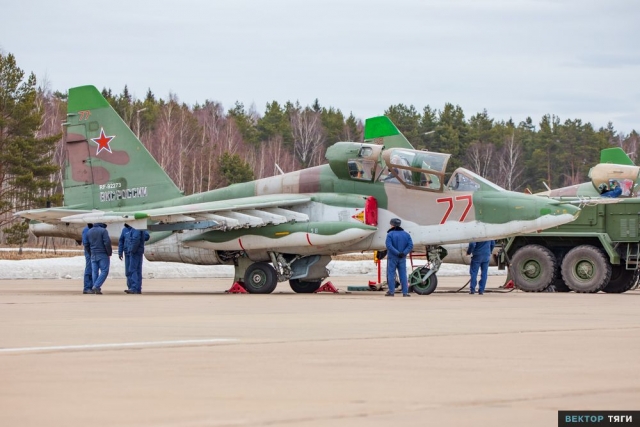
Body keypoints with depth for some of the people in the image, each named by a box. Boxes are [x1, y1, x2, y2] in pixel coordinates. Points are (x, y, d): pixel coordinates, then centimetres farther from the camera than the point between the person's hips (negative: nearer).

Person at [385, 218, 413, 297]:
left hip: (392, 258, -4)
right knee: (403, 275, 6)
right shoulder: (406, 234, 7)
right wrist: (404, 253, -11)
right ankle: (405, 292, 4)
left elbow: (389, 245, -19)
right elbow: (410, 245, -2)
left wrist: (397, 253, -18)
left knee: (391, 274, 2)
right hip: (402, 258, 4)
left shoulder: (390, 234, -7)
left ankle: (391, 291, 0)